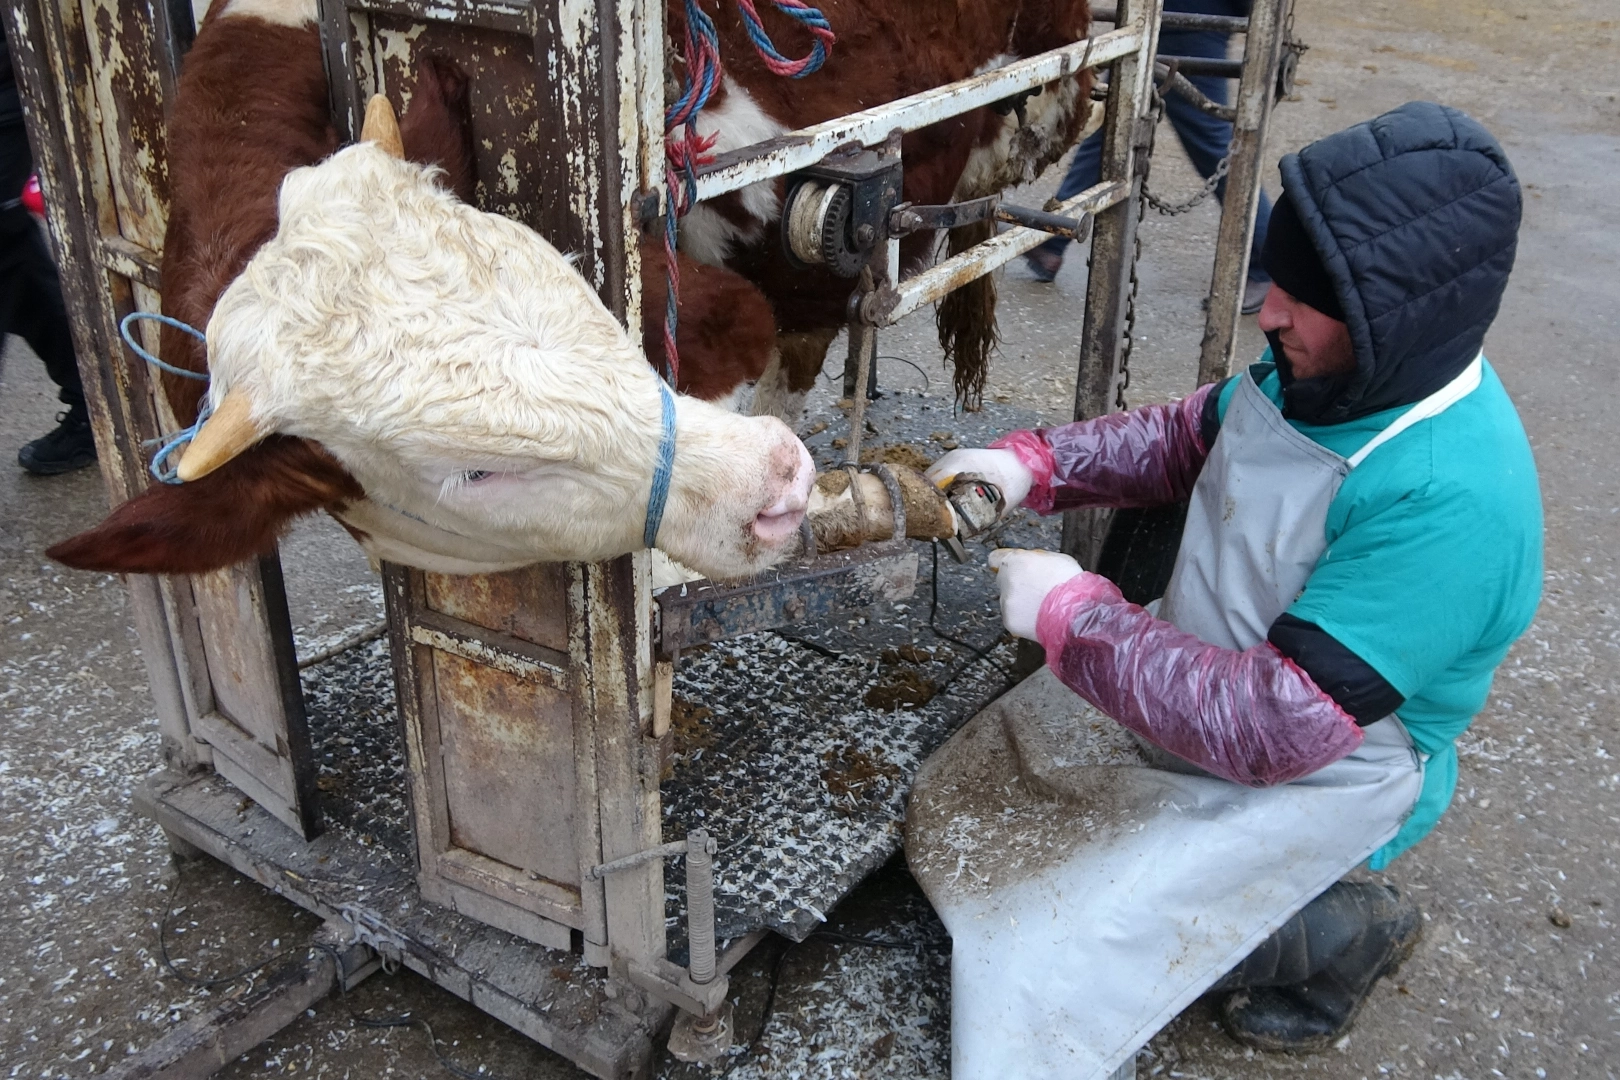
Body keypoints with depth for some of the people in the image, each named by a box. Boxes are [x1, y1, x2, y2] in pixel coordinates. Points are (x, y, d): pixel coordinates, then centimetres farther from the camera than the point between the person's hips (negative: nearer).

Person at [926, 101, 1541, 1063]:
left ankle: (1348, 933, 11)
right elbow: (1190, 436, 7)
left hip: (1312, 776, -8)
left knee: (1082, 938, -14)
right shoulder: (1334, 369, -10)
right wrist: (1034, 464, -9)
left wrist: (1072, 613, -30)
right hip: (1212, 687, 8)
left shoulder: (1449, 502, -36)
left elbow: (1276, 726, -36)